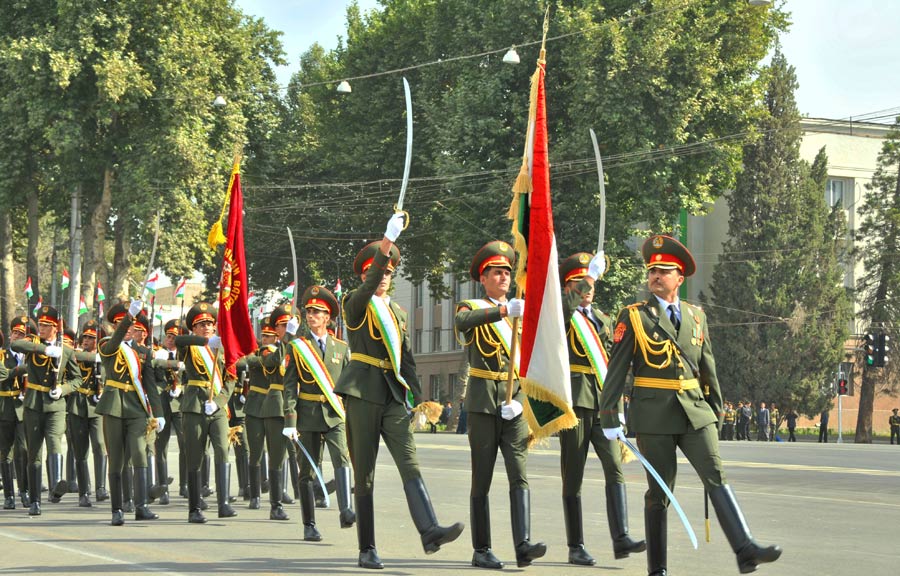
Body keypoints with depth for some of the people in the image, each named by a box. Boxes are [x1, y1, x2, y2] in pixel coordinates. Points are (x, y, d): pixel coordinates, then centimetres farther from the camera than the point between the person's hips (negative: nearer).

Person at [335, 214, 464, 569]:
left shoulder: (398, 312, 19)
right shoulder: (355, 306, 1)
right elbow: (367, 290, -23)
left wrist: (417, 398, 9)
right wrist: (385, 245, -36)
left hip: (394, 396, 5)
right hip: (362, 393, -5)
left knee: (410, 464, -12)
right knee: (364, 473, -1)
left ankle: (430, 532, -26)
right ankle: (367, 550, 4)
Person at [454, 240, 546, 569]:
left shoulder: (522, 314, 15)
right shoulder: (472, 308, 3)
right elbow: (462, 322, -24)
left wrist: (519, 401, -5)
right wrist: (505, 310, -37)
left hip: (514, 406, 3)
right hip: (483, 403, -3)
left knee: (519, 476, -9)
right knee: (482, 479, 1)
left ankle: (523, 545, -18)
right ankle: (481, 550, 6)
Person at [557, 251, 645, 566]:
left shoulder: (604, 320, 20)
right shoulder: (560, 315, 2)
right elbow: (567, 304, -24)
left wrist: (618, 408, 14)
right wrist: (592, 271, -32)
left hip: (603, 403, 5)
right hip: (574, 401, -5)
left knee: (615, 468, -8)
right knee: (573, 477, 0)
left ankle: (620, 539, -12)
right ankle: (575, 547, 5)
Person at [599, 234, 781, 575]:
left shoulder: (696, 315, 12)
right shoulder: (634, 317, -1)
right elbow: (616, 370, -3)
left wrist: (716, 409, 19)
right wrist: (609, 417, -6)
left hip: (695, 410, 3)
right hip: (654, 415, -3)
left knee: (717, 478, -9)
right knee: (659, 491, 3)